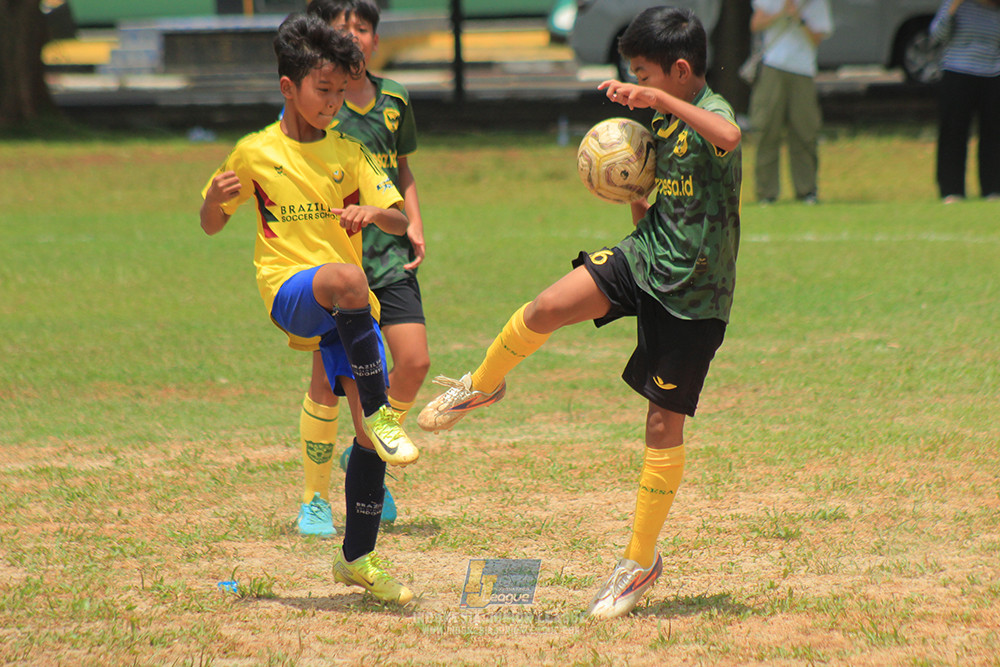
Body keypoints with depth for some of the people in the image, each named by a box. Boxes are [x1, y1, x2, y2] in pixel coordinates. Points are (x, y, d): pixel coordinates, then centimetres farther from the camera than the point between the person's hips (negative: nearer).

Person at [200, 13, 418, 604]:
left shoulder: (348, 151, 9)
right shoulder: (256, 152, 2)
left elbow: (400, 220, 5)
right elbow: (212, 225, 11)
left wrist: (372, 212, -18)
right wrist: (217, 196, -13)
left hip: (350, 308, 4)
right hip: (289, 290, -4)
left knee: (373, 432, -3)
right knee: (347, 276, -40)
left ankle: (359, 557, 12)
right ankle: (378, 414, -30)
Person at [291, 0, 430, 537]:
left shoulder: (394, 100, 10)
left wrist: (414, 226, 9)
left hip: (388, 252, 4)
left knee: (414, 360, -7)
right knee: (329, 376, -4)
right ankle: (315, 500, 10)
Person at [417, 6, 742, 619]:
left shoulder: (712, 111, -15)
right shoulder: (661, 122, 11)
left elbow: (728, 138, -42)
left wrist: (659, 100, -37)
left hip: (694, 292, -6)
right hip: (644, 257, 6)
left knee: (664, 424, -1)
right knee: (547, 309, -18)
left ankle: (642, 561, 11)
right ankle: (482, 386, 11)